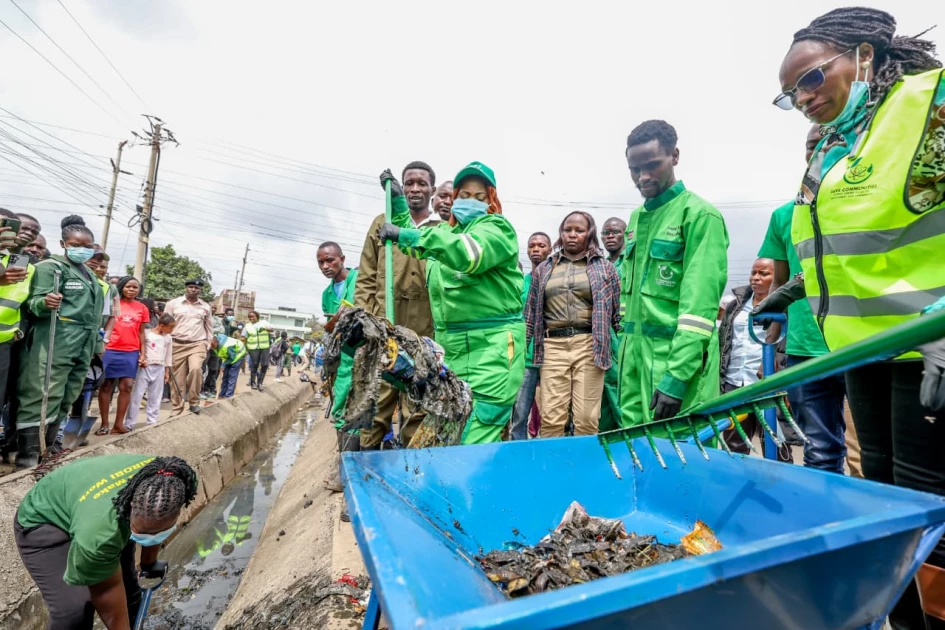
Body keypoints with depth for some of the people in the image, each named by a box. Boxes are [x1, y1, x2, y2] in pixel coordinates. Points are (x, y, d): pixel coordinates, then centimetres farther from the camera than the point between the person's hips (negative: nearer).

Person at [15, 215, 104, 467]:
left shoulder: (89, 274, 18)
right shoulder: (50, 266, -5)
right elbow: (35, 303, -14)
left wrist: (96, 343, 25)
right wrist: (45, 303, -37)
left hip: (84, 345, 8)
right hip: (55, 343, -7)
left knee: (66, 399, 11)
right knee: (42, 398, -9)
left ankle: (48, 446, 21)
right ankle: (27, 456, -4)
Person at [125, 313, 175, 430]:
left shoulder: (168, 338, 10)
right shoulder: (146, 333, -4)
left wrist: (167, 372, 14)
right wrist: (140, 360, -18)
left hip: (159, 369, 4)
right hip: (145, 367, -4)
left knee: (155, 398, 7)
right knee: (137, 396, -1)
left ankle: (152, 422, 13)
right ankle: (129, 424, 5)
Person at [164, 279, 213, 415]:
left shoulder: (205, 307, 9)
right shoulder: (173, 303, 2)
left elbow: (209, 327, 19)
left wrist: (207, 344, 12)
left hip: (198, 344, 0)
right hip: (177, 345, 0)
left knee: (196, 369, -25)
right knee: (178, 379, 2)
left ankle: (194, 401, -8)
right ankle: (177, 409, 15)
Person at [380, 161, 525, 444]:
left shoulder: (497, 228, -1)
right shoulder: (446, 232, 20)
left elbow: (470, 253, -22)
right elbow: (418, 244, 38)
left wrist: (408, 235, -23)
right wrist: (398, 200, 31)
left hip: (492, 344, -7)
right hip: (453, 346, 7)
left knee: (479, 439, -10)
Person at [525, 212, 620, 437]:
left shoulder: (604, 267, 10)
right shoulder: (544, 269, 15)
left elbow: (618, 310, 8)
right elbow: (531, 312, 16)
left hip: (589, 346, -1)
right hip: (553, 346, 2)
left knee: (586, 418, -1)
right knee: (550, 418, -1)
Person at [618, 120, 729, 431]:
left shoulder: (700, 215, -7)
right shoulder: (636, 218, 15)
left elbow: (699, 305, -16)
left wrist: (676, 377, -21)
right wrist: (625, 354, 15)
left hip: (679, 360, -7)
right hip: (635, 359, 7)